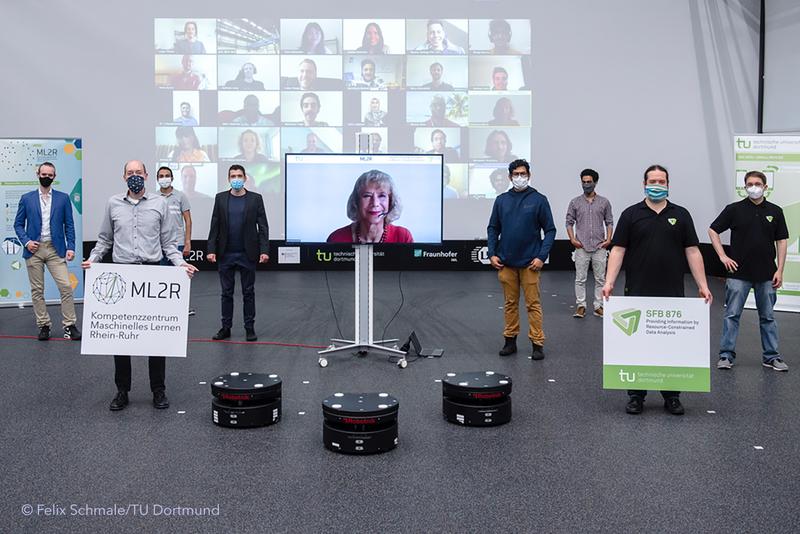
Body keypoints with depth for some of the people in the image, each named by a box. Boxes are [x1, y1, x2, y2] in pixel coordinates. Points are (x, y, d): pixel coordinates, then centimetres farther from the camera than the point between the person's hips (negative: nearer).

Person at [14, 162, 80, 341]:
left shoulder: (63, 198, 7)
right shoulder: (26, 198, 8)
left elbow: (69, 224, 6)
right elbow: (18, 224, 9)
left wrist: (70, 247, -4)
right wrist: (26, 241, -8)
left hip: (55, 249, -1)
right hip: (34, 249, 1)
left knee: (66, 287, -9)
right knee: (37, 290, 5)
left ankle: (69, 325, -1)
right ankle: (43, 325, 14)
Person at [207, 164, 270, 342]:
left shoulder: (255, 198, 0)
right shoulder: (220, 198, 5)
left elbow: (263, 227, -2)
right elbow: (214, 226, 4)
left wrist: (264, 250, -10)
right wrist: (211, 250, -3)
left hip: (247, 254, -1)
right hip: (225, 254, 2)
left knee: (248, 292, 6)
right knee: (226, 292, 8)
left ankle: (249, 328, 14)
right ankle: (226, 327, 16)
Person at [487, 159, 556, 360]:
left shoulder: (539, 200, -2)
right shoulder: (501, 200, 7)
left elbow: (550, 230, -1)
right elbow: (493, 228, 12)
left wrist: (542, 256, -10)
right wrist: (492, 254, 1)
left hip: (530, 262, -3)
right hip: (506, 262, 3)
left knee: (533, 304, 0)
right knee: (510, 303, 10)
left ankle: (537, 343, 6)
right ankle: (510, 341, 20)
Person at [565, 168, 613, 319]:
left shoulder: (604, 202, 6)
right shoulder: (575, 202, 5)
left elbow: (609, 222, 8)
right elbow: (569, 222, 6)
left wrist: (608, 239, -4)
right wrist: (572, 239, -5)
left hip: (600, 247, 1)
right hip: (581, 247, -1)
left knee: (600, 279, 3)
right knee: (580, 278, 0)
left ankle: (598, 306, 10)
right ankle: (581, 306, 6)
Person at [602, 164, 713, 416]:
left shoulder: (680, 215, 8)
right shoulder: (631, 214, 4)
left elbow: (692, 251, 5)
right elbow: (618, 249, -1)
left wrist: (703, 286, -2)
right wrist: (609, 282, -12)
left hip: (672, 294, 1)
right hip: (637, 294, -1)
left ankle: (671, 396, 18)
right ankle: (636, 395, 15)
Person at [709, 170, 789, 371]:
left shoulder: (775, 211, 5)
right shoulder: (734, 209, -1)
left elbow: (782, 241, 6)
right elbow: (713, 230, 4)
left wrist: (780, 270, -1)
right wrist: (723, 256, -4)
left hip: (766, 274, 2)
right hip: (739, 273, -2)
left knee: (768, 317, 8)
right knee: (731, 315, 0)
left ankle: (771, 356, 16)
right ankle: (726, 355, 6)